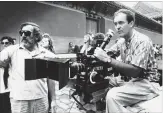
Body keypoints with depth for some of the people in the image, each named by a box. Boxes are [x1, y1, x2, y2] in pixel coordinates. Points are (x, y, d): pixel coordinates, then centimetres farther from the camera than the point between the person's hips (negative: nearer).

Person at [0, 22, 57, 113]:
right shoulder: (12, 50, 0)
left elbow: (50, 78, 4)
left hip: (41, 100, 1)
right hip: (19, 101, 0)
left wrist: (53, 100, 4)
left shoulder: (46, 54, 0)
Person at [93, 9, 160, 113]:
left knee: (112, 96, -27)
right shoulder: (122, 41, 6)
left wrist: (108, 59, -31)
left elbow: (134, 71, -27)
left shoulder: (142, 41, -18)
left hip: (147, 84, -7)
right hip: (133, 81, 8)